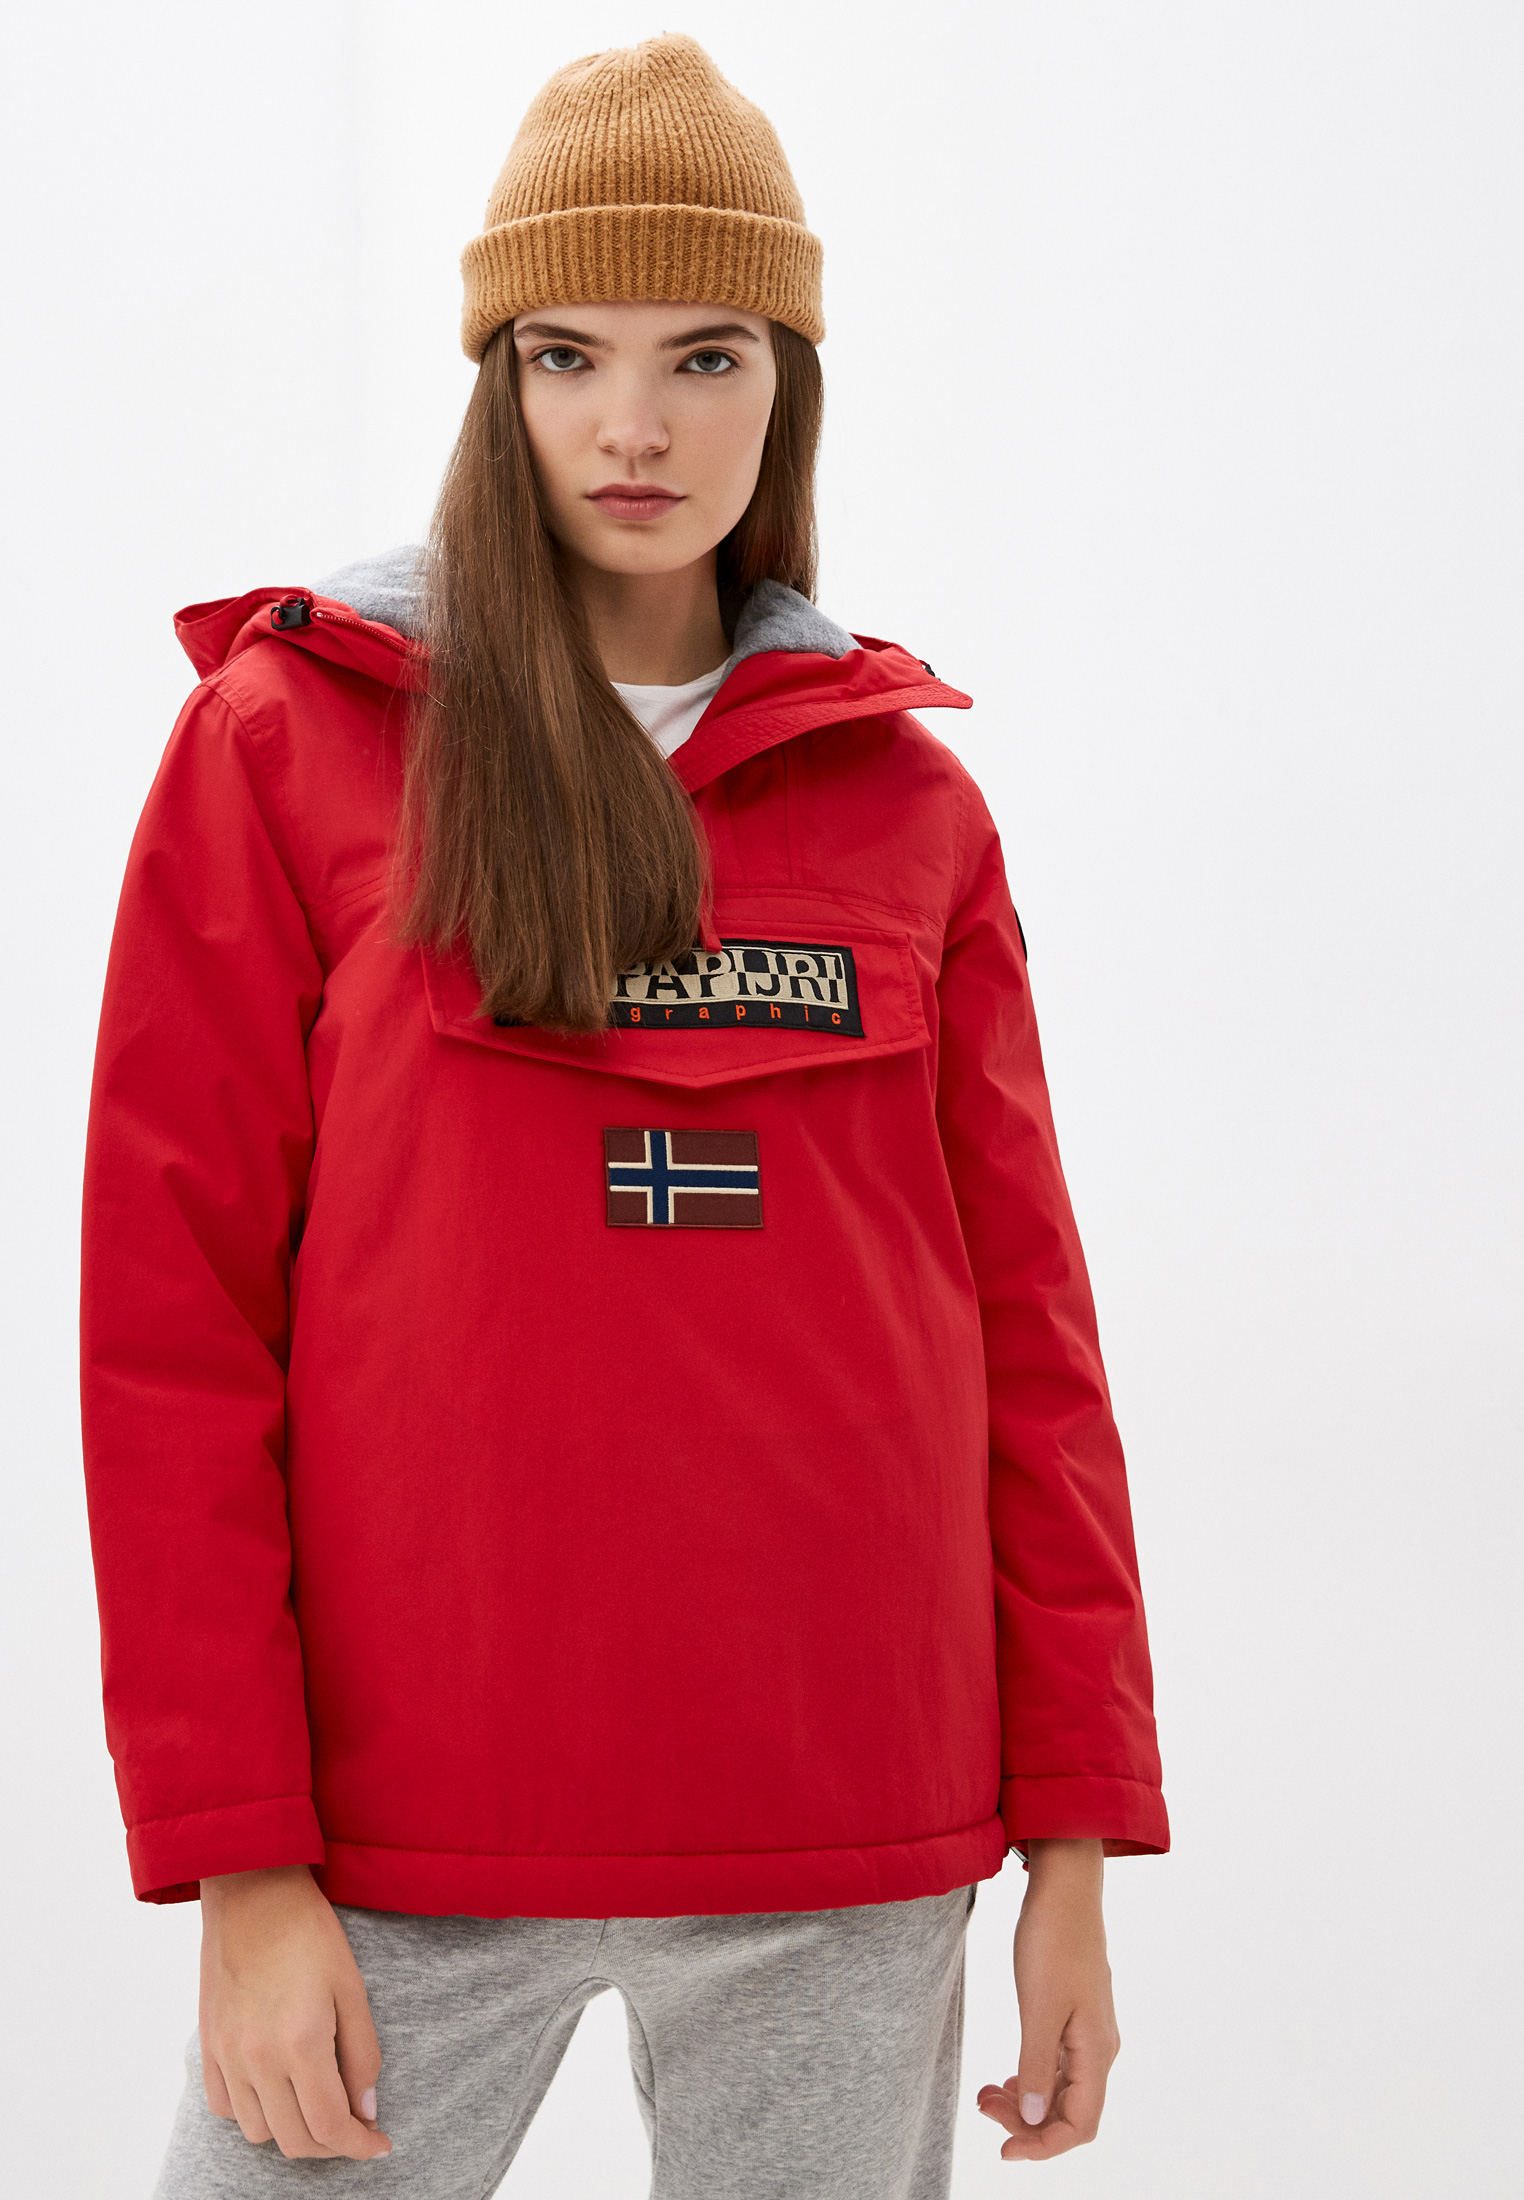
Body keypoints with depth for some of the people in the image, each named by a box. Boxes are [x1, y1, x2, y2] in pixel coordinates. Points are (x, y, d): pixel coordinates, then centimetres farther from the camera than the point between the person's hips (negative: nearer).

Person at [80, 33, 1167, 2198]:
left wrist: (1076, 1841, 3)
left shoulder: (905, 797, 8)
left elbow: (1025, 1331, 8)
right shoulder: (287, 742, 1)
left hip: (852, 1849, 2)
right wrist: (237, 1860, -9)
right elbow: (171, 1322, -3)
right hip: (407, 1832, -2)